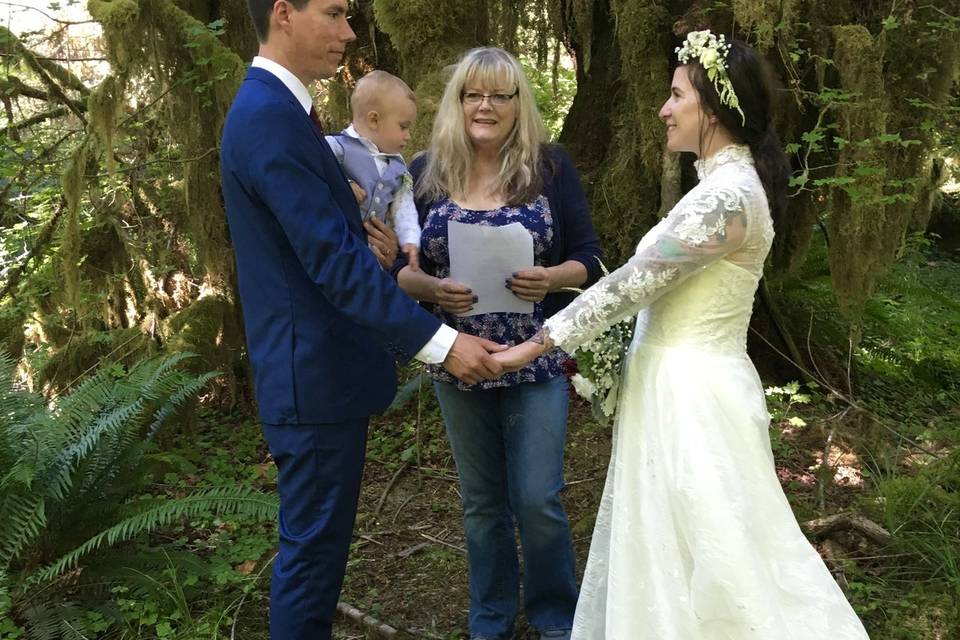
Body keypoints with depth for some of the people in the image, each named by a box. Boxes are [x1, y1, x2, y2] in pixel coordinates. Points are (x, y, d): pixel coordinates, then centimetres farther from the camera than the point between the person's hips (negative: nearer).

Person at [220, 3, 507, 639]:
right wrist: (439, 342, -24)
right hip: (315, 374, -10)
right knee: (313, 545, 3)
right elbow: (334, 260, -25)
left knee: (318, 539, 21)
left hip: (317, 367, 10)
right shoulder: (271, 116, -19)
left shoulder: (272, 108, 13)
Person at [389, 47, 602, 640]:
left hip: (537, 360, -2)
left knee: (538, 498, 2)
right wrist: (433, 288, -19)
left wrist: (550, 278, -23)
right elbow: (399, 267, 2)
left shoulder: (551, 166, -3)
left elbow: (588, 259, -2)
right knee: (482, 500, 14)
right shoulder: (426, 171, 1)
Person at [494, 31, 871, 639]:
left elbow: (631, 282, -20)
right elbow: (655, 281, 14)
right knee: (671, 545, 20)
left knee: (712, 553, 3)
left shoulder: (725, 197, -20)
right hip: (686, 383, 10)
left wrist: (536, 344, -13)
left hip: (691, 395, -10)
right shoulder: (728, 182, 11)